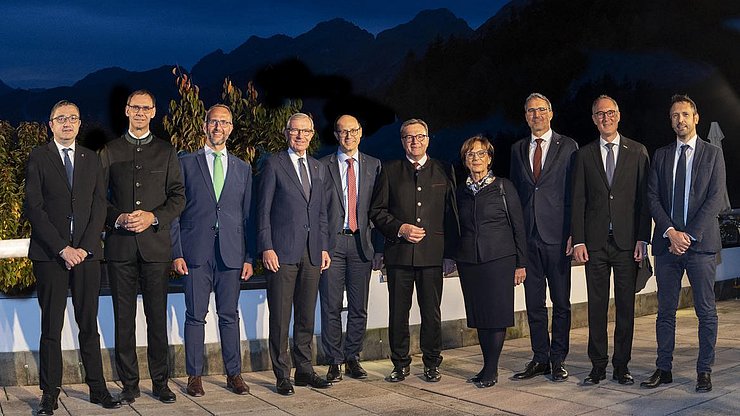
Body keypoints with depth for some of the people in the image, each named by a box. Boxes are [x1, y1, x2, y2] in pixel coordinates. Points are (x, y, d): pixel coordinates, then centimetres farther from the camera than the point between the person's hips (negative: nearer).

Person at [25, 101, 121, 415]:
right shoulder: (38, 158, 4)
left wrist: (84, 248, -6)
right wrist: (62, 248, -11)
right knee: (51, 328, 2)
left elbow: (99, 206, 7)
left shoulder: (91, 159, 13)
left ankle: (98, 389, 13)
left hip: (86, 253, 2)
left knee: (89, 326, 7)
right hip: (50, 255, -2)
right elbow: (33, 208, -4)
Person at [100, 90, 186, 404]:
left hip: (156, 244, 0)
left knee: (157, 316, 2)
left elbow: (178, 197, 6)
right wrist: (118, 218, -11)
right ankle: (129, 384, 11)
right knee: (124, 317, 3)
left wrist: (153, 217, -10)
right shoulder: (109, 152, 11)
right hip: (120, 245, 0)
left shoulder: (166, 152, 11)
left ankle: (160, 382, 11)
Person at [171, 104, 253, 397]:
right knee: (195, 316, 2)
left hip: (231, 252, 2)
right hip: (196, 251, -2)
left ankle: (233, 373, 15)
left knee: (229, 315, 6)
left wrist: (249, 257, 6)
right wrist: (176, 252, -5)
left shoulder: (243, 169, 13)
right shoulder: (186, 164, 6)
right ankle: (194, 376, 11)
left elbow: (247, 215, 12)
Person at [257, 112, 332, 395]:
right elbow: (263, 210, -3)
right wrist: (266, 248, -10)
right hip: (282, 252, -5)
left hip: (312, 254, 5)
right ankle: (282, 376, 7)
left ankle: (304, 370, 20)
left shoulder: (319, 169, 16)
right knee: (280, 317, -1)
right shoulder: (274, 165, 0)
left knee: (307, 317, 10)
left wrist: (324, 248, 11)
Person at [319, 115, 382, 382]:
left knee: (359, 307, 7)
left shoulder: (374, 166, 10)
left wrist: (373, 235, 0)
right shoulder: (323, 165, 4)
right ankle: (334, 362, 9)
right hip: (332, 242, -2)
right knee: (331, 306, -1)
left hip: (361, 242, 2)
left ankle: (353, 358, 19)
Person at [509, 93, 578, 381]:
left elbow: (575, 192, -2)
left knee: (561, 302, 4)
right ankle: (540, 358, 18)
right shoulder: (518, 149, 13)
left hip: (557, 236, -4)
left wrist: (573, 233, -9)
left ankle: (558, 359, 14)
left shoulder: (567, 146, 1)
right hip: (528, 236, 4)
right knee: (534, 302, 8)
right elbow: (514, 192, 13)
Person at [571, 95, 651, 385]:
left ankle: (622, 365, 13)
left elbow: (644, 198, 3)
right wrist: (578, 240, -3)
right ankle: (598, 366, 12)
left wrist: (642, 239, -5)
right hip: (595, 241, 1)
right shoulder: (584, 154, 9)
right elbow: (578, 200, 6)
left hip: (627, 240, -1)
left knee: (625, 305, 4)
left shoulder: (637, 152, 7)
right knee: (596, 305, 4)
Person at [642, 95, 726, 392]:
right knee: (665, 310, 6)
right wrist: (671, 232, -8)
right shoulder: (660, 155, 13)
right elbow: (653, 198, 6)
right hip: (667, 243, 3)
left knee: (706, 311, 1)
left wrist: (690, 235, -11)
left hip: (701, 242, -2)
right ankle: (664, 369, 14)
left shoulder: (713, 154, 5)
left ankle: (704, 370, 10)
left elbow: (716, 199, -3)